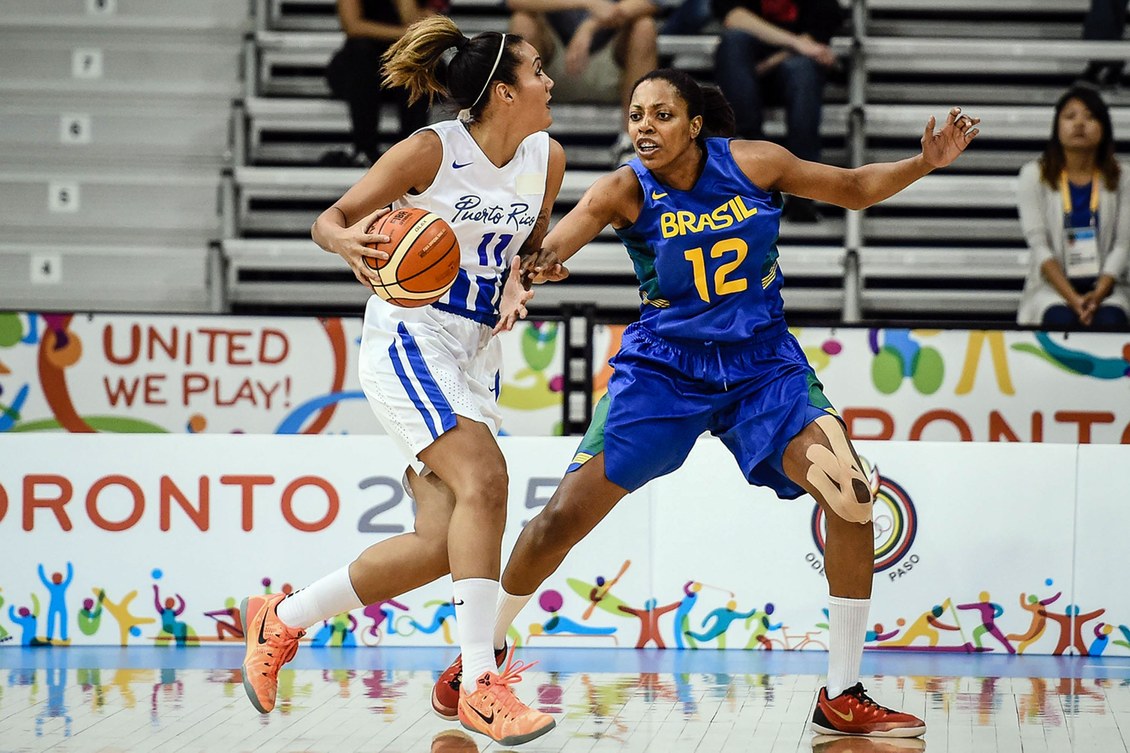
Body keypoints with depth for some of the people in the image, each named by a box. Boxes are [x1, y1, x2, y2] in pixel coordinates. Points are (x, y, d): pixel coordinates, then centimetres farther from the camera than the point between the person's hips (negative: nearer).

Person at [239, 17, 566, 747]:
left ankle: (282, 619, 16)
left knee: (440, 543, -4)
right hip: (408, 338, -7)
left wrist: (519, 282, -1)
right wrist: (350, 242, -29)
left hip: (476, 356, 7)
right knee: (484, 478, -27)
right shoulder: (430, 151, -12)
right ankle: (481, 685, -26)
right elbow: (330, 219, -6)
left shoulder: (545, 158, 5)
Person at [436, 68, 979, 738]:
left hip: (761, 362, 1)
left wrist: (925, 163, -12)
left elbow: (854, 189, 5)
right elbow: (561, 238, -34)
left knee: (853, 496, -17)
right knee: (566, 514, -9)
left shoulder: (751, 163, -9)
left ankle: (842, 697, -5)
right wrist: (537, 261, -58)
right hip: (664, 366, -1)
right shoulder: (627, 190, -15)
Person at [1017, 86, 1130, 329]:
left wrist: (1098, 295, -19)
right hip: (1052, 285, -1)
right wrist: (1073, 299, -20)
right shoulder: (1035, 175, 4)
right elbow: (1038, 243, -6)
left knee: (1109, 320, -33)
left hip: (1104, 285, 1)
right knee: (1061, 319, -35)